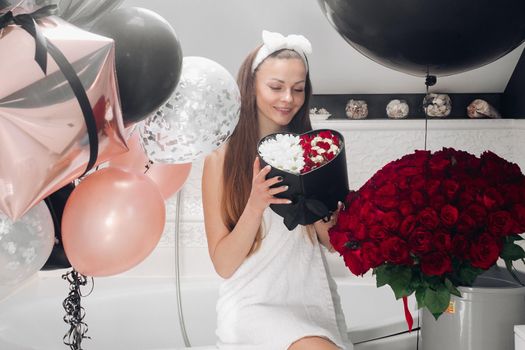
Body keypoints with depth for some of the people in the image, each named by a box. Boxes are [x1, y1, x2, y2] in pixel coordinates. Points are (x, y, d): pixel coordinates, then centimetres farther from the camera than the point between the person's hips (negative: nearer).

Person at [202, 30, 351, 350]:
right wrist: (256, 206, -21)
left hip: (312, 297, 4)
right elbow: (224, 265, -7)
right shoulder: (222, 158, -6)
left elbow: (333, 242, 7)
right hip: (254, 303, -3)